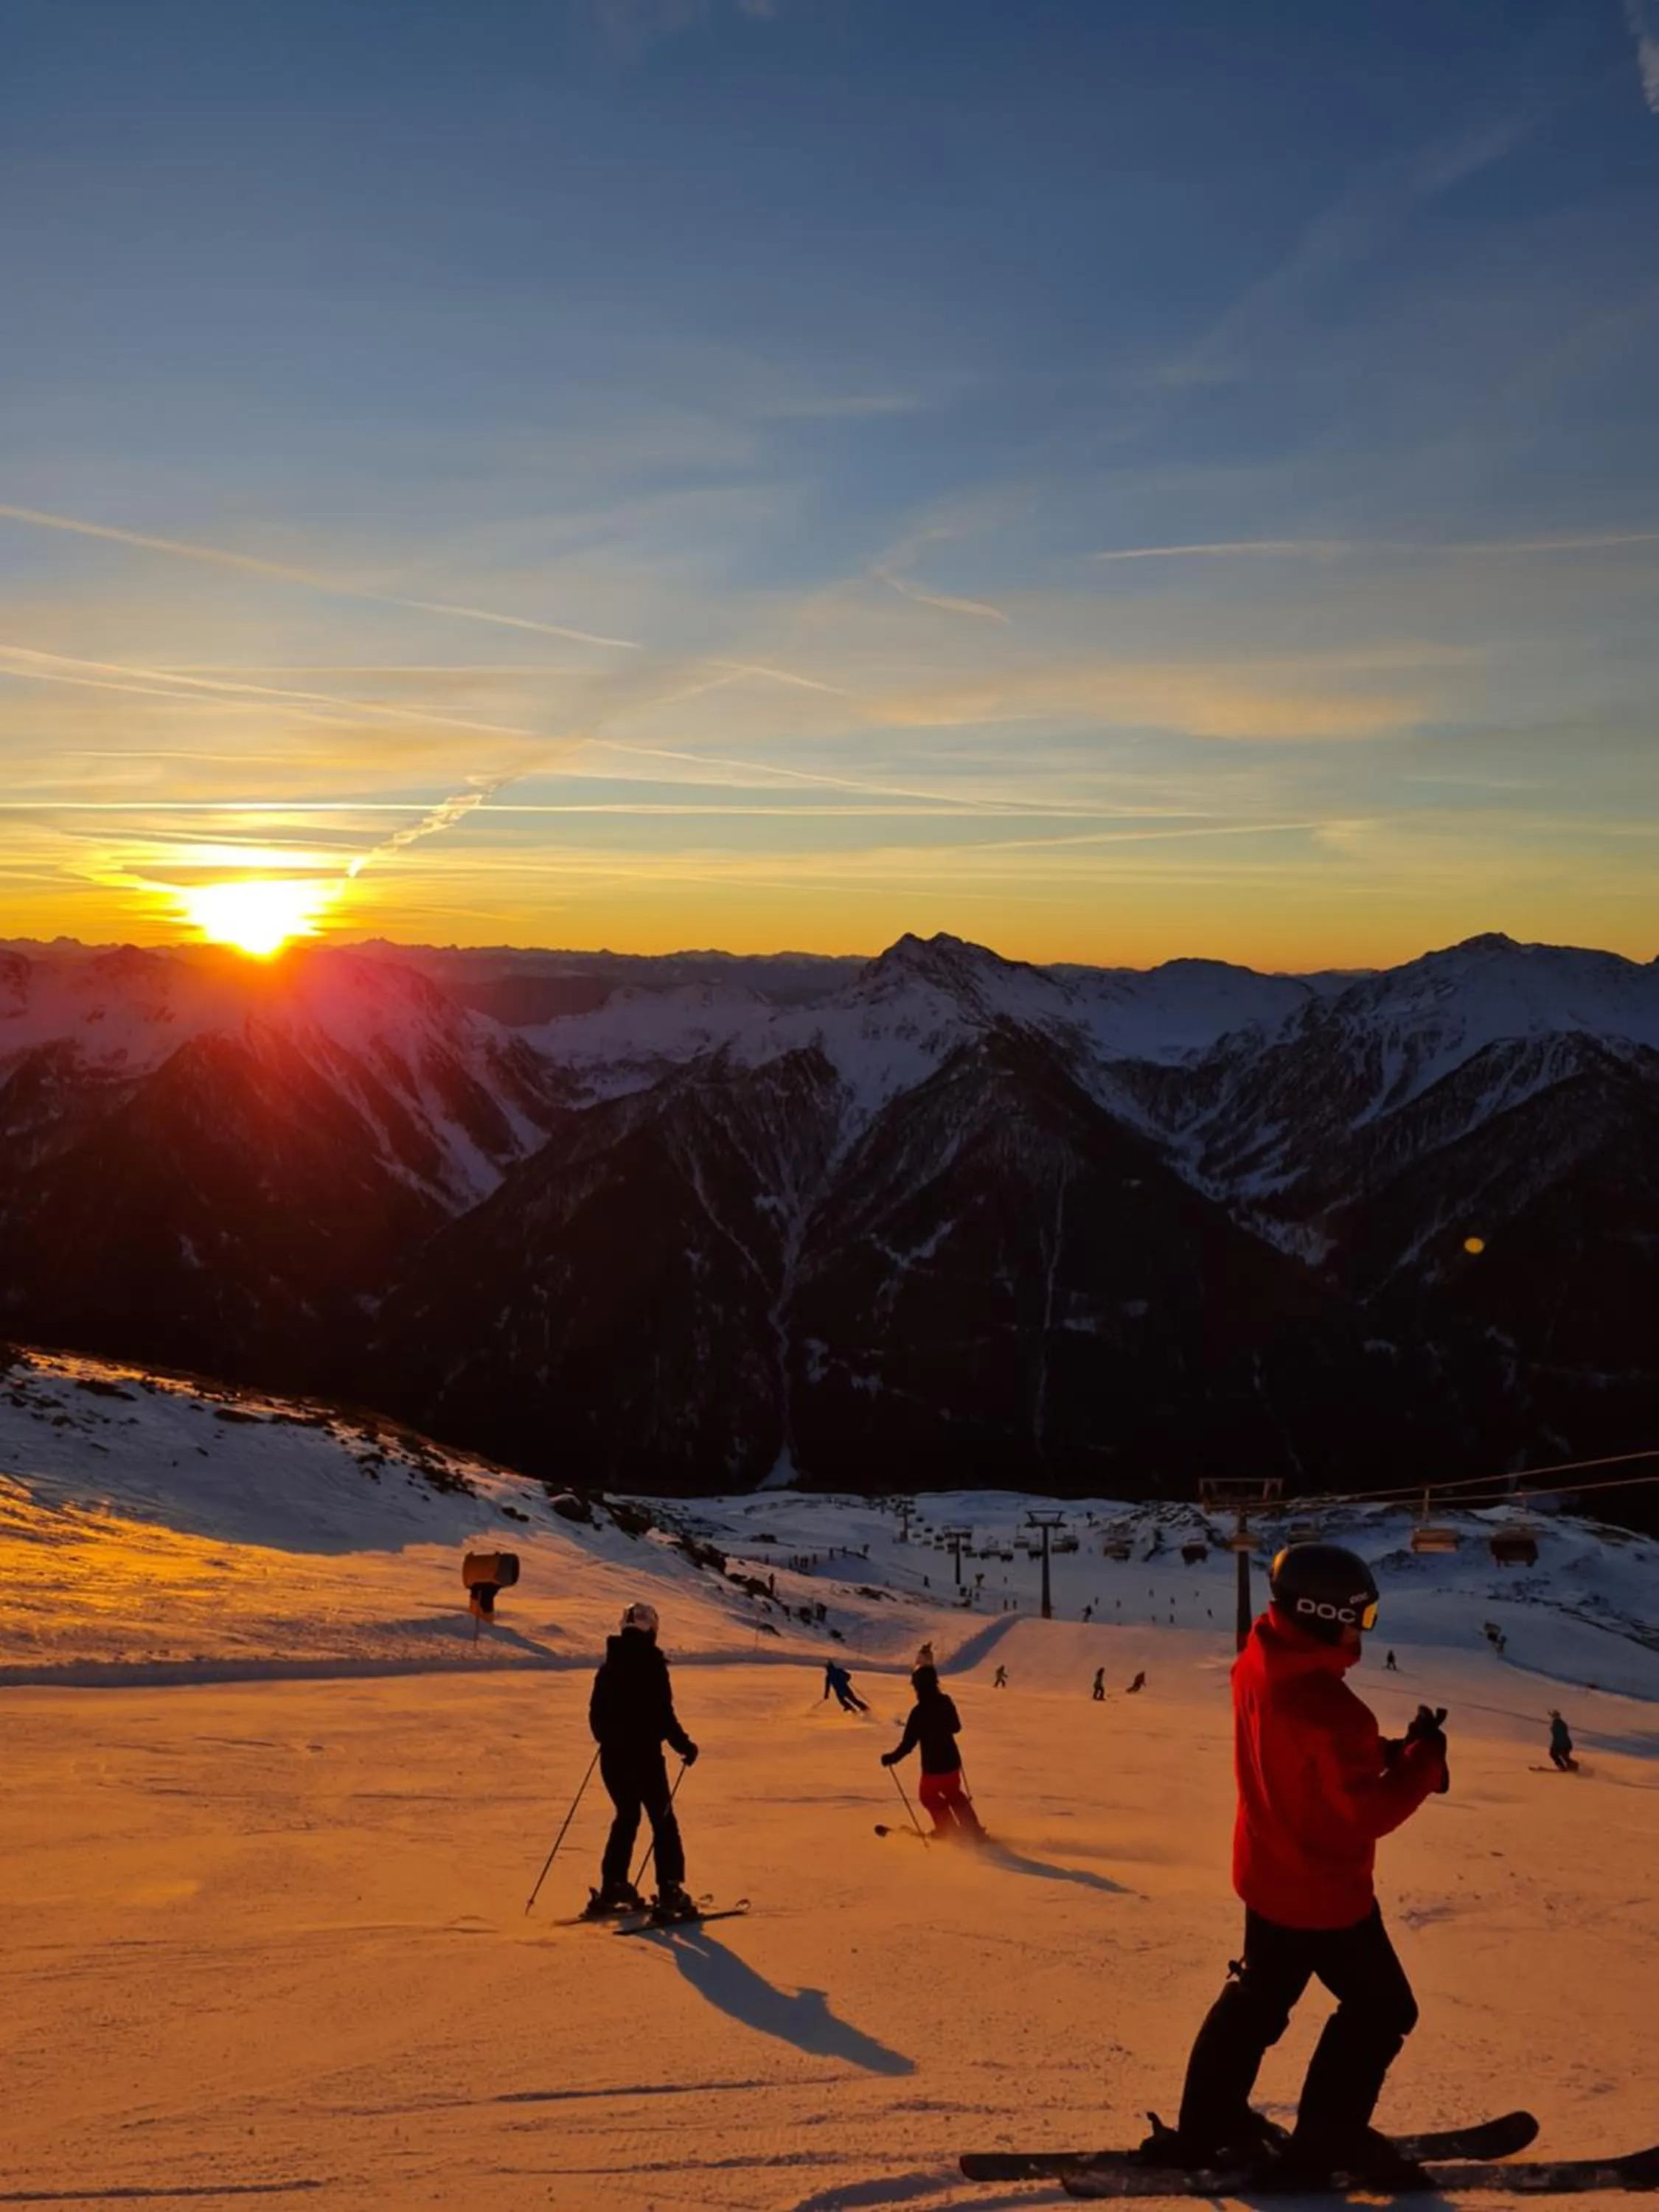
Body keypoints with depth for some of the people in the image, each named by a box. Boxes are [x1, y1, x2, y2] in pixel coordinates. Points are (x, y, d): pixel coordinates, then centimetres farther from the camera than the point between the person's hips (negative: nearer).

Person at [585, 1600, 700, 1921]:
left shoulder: (608, 1668, 6)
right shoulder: (651, 1665, -13)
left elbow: (596, 1714, 12)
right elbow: (662, 1714, -16)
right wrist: (684, 1745, -4)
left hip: (612, 1757, 6)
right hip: (644, 1756, -6)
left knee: (626, 1817, 20)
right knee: (663, 1821, 2)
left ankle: (613, 1889, 19)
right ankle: (670, 1892, -4)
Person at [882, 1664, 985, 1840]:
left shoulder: (919, 1711, -23)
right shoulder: (946, 1703, -5)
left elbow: (908, 1743, -20)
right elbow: (956, 1727, 11)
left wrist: (892, 1758, -8)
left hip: (933, 1767, -6)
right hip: (952, 1761, 6)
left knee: (929, 1795, 20)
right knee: (954, 1794, 27)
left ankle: (949, 1831, 22)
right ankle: (973, 1830, 30)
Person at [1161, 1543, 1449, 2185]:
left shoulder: (1258, 1666, -5)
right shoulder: (1327, 1708, -33)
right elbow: (1367, 1812, -26)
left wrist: (1385, 1753, -2)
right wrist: (1422, 1761, -15)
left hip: (1269, 1873, 9)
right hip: (1325, 1891, -8)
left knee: (1259, 1998, 23)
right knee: (1382, 2009, 12)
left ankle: (1206, 2126, 29)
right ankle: (1328, 2133, 21)